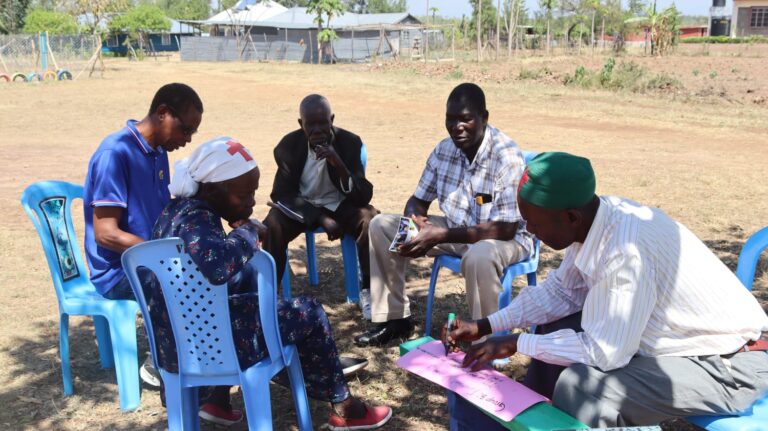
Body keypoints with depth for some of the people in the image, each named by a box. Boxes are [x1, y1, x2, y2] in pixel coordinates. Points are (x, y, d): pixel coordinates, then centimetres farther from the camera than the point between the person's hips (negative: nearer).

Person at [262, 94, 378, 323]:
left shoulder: (350, 142, -15)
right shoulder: (289, 145, -12)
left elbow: (364, 195, -19)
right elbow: (281, 193, -11)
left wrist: (338, 164, -37)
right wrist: (321, 218, -25)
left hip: (340, 205, 0)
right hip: (302, 206, 1)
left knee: (372, 219, -30)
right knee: (272, 225, -30)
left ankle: (369, 290, -13)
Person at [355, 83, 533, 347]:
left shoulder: (506, 156, -24)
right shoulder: (444, 150, -3)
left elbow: (506, 228, -28)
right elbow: (419, 200, 7)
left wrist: (441, 236, -32)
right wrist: (414, 222, -20)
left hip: (504, 239, -7)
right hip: (454, 231, 7)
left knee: (479, 256, -43)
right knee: (381, 226, -3)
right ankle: (395, 318, 5)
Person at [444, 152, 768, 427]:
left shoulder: (626, 251, -33)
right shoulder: (594, 219, -7)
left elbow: (602, 353, -27)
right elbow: (561, 290, 8)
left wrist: (516, 344, -15)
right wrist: (486, 326, 4)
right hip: (679, 337, 9)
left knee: (580, 388, -26)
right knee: (555, 332, 12)